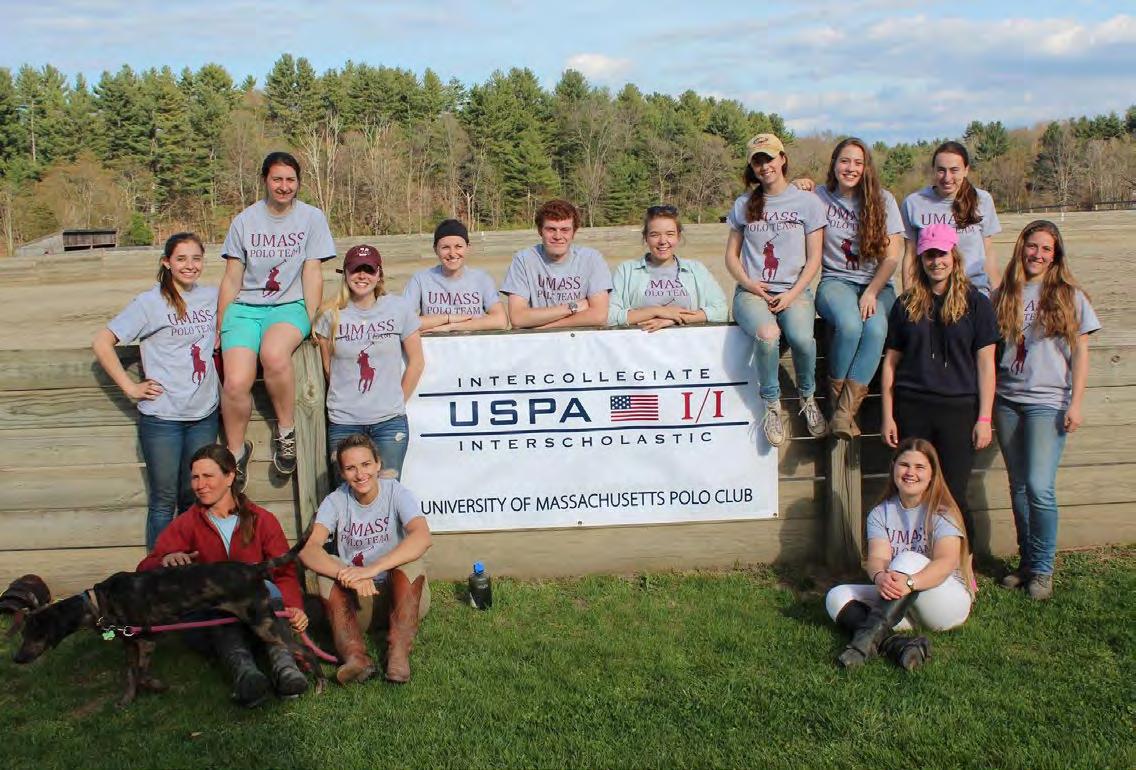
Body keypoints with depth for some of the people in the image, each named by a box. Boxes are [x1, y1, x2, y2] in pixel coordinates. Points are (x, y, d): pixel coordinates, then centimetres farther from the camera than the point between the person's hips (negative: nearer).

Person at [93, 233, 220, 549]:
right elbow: (102, 343, -8)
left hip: (204, 415, 4)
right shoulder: (150, 303, -7)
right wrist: (130, 387, -10)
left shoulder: (212, 296, 6)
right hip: (161, 417, -4)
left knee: (195, 499, 14)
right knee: (163, 501, 4)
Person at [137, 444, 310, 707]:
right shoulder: (186, 525, 12)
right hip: (209, 619, 0)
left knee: (266, 587, -32)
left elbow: (285, 572, 2)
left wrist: (293, 607, -20)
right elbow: (145, 570, -1)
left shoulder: (262, 520, 11)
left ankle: (283, 665, -51)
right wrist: (166, 561, -26)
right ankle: (243, 669, -58)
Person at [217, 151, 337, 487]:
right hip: (245, 307, 2)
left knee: (273, 353, -37)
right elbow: (232, 278, 9)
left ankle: (286, 432, -15)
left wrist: (312, 321, -9)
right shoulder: (244, 221, 8)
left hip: (289, 305, -2)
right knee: (236, 383, -22)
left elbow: (312, 274, 0)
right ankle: (236, 451, 4)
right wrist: (219, 329, 6)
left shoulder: (312, 218, 4)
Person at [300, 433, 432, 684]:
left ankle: (399, 652, -35)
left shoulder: (396, 492, -10)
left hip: (404, 596, -2)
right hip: (356, 600, 2)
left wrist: (373, 569, -42)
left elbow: (422, 536, -31)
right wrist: (348, 576, -41)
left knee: (411, 562, -30)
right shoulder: (336, 501, -5)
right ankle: (354, 655, -36)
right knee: (328, 566, -24)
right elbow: (308, 549, -22)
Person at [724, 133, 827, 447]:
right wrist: (749, 284, -5)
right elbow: (731, 255, 15)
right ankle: (772, 405, -11)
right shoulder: (744, 205, 14)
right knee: (767, 335, -35)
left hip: (794, 291, -1)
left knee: (802, 337, -34)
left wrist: (792, 295, -11)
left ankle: (808, 397, -3)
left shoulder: (807, 202, 6)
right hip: (752, 292, 1)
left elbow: (813, 259, 3)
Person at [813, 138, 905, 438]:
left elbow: (892, 256, -1)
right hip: (835, 281, -1)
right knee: (849, 324, -35)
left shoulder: (883, 200, 4)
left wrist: (871, 293, -13)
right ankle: (835, 399, -16)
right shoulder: (820, 197, 4)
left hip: (877, 285, 1)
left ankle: (845, 410, -29)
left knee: (876, 328, -32)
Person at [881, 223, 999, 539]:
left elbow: (985, 363, 1)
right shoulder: (906, 305, 9)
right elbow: (891, 362, 9)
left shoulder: (976, 303, 3)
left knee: (953, 497, -3)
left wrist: (984, 418, -4)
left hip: (959, 408, -2)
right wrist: (888, 416, 4)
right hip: (912, 409, 2)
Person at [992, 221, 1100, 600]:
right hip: (1007, 401, 3)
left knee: (1039, 487, -11)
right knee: (1018, 487, 9)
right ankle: (1026, 562, 20)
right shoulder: (1002, 296, 8)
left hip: (1048, 401, -3)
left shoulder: (1069, 297, 3)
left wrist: (1075, 403, -5)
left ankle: (1042, 569, 2)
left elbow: (1080, 352, 2)